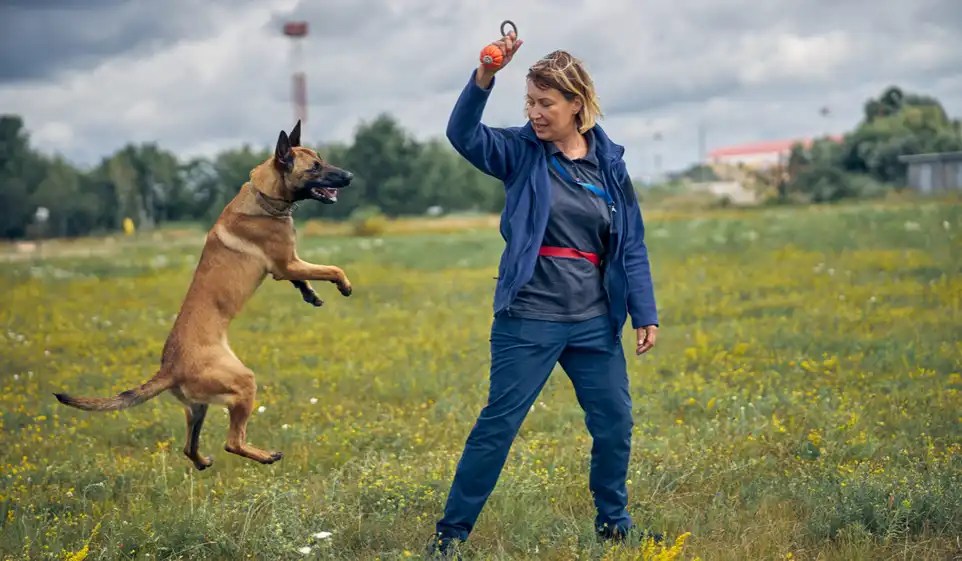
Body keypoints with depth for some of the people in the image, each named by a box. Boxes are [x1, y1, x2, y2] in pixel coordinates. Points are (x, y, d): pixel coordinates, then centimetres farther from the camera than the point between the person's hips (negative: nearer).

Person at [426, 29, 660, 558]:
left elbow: (632, 247, 9)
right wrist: (485, 76, -35)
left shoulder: (608, 162, 4)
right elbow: (462, 134, -21)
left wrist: (644, 314, 6)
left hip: (594, 322, 3)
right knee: (498, 424, -2)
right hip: (529, 320, -3)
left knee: (615, 423, 9)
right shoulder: (521, 152, -3)